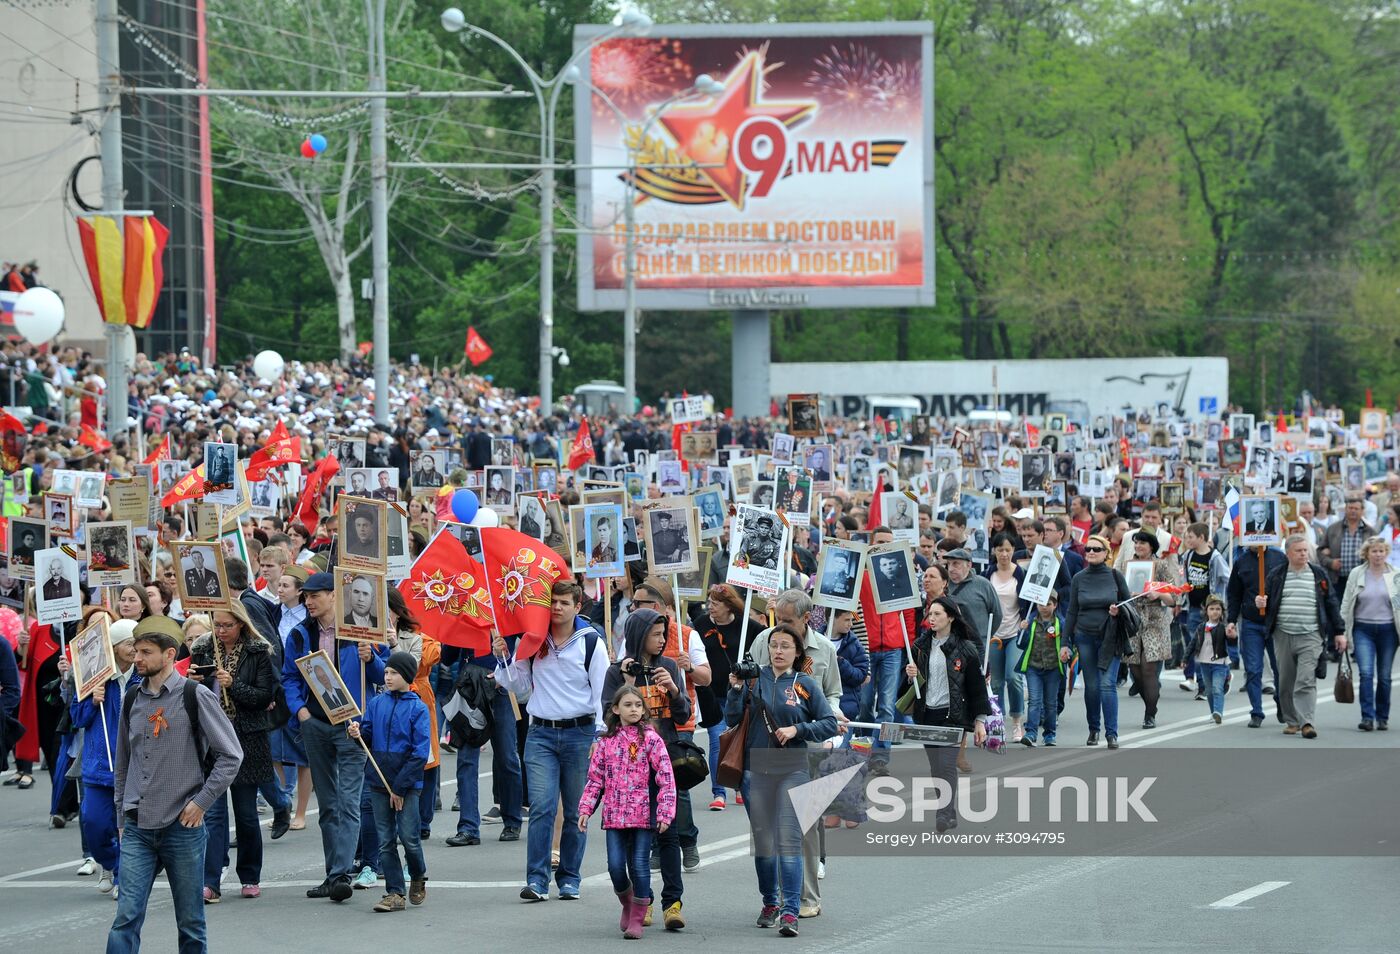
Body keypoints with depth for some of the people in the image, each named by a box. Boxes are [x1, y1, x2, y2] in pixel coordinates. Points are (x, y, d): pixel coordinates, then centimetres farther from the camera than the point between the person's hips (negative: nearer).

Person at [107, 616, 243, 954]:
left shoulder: (195, 697, -5)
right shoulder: (132, 700, 10)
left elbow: (231, 755, -4)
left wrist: (201, 802, -8)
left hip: (182, 827, -3)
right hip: (137, 829, 3)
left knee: (190, 923, 6)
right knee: (126, 917, -8)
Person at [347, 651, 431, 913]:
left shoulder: (418, 709, -6)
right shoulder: (376, 703, 7)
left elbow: (420, 753, -9)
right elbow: (368, 735, 9)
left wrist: (400, 787, -12)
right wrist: (357, 732, -16)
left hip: (407, 783, -4)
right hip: (378, 782, 4)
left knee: (409, 837, -4)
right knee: (386, 840, 3)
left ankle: (418, 877, 23)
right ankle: (394, 893, 8)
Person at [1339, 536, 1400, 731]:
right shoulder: (1356, 574, 3)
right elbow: (1346, 605, 6)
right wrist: (1343, 633, 2)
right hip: (1363, 629, -1)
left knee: (1384, 676, 7)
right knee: (1366, 673, -14)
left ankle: (1382, 718, 19)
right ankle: (1367, 717, -14)